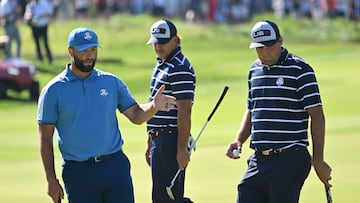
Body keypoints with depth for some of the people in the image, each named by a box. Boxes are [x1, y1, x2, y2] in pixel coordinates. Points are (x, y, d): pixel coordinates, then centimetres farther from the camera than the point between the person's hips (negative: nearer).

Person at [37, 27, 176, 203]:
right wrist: (51, 180, -5)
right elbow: (46, 138, 0)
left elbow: (136, 115, 9)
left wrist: (153, 106, -14)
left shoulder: (112, 82, 9)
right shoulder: (53, 91, 0)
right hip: (78, 173, -2)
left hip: (115, 166, 2)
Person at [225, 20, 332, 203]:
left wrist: (318, 160, -12)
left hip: (290, 160, -6)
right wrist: (239, 140, 10)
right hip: (258, 160, 7)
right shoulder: (255, 70, 15)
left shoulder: (300, 70, -6)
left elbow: (317, 116, -8)